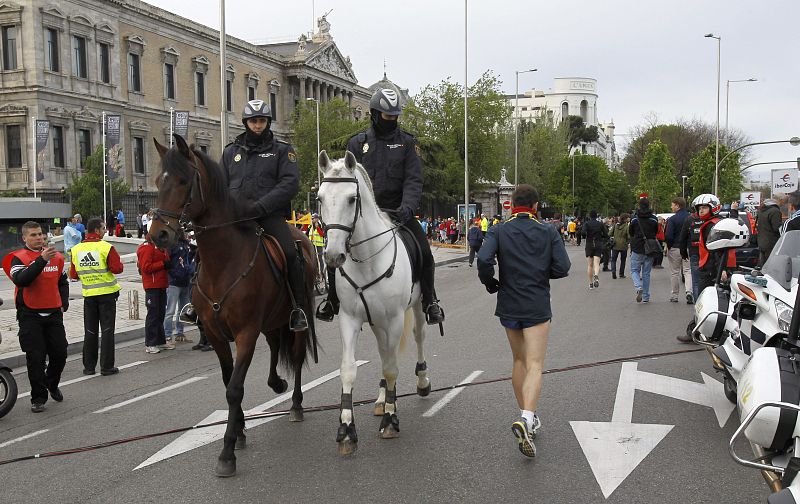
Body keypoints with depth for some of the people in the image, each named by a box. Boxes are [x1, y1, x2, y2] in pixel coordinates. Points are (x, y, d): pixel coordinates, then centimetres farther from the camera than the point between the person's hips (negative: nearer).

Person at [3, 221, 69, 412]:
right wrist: (42, 259, -32)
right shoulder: (18, 258, -6)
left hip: (54, 314, 4)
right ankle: (38, 397, 12)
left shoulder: (56, 256, 9)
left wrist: (64, 302, 10)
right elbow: (21, 280, -26)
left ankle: (52, 384, 34)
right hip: (30, 316, -4)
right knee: (35, 358, -1)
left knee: (60, 353, 7)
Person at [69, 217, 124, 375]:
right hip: (107, 293, -4)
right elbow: (117, 268, -17)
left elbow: (73, 274, 6)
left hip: (88, 294, 4)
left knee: (90, 331, 12)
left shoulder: (76, 250, 1)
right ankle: (107, 367, 3)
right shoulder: (106, 247, -13)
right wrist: (118, 263, 4)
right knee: (107, 330, 2)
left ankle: (89, 366, 16)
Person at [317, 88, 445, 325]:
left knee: (424, 252, -14)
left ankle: (430, 301, 8)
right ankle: (332, 298, 14)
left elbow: (413, 180, -5)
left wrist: (407, 207, -23)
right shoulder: (358, 143, 7)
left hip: (398, 211, -1)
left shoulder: (407, 143, 5)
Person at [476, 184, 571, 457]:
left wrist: (491, 284, 1)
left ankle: (526, 417, 25)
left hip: (509, 306, 2)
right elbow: (563, 268, -5)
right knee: (534, 365, -6)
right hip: (538, 307, -2)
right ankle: (526, 418, -27)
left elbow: (483, 260, -17)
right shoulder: (549, 232, -1)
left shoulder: (498, 231, -2)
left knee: (519, 361, 19)